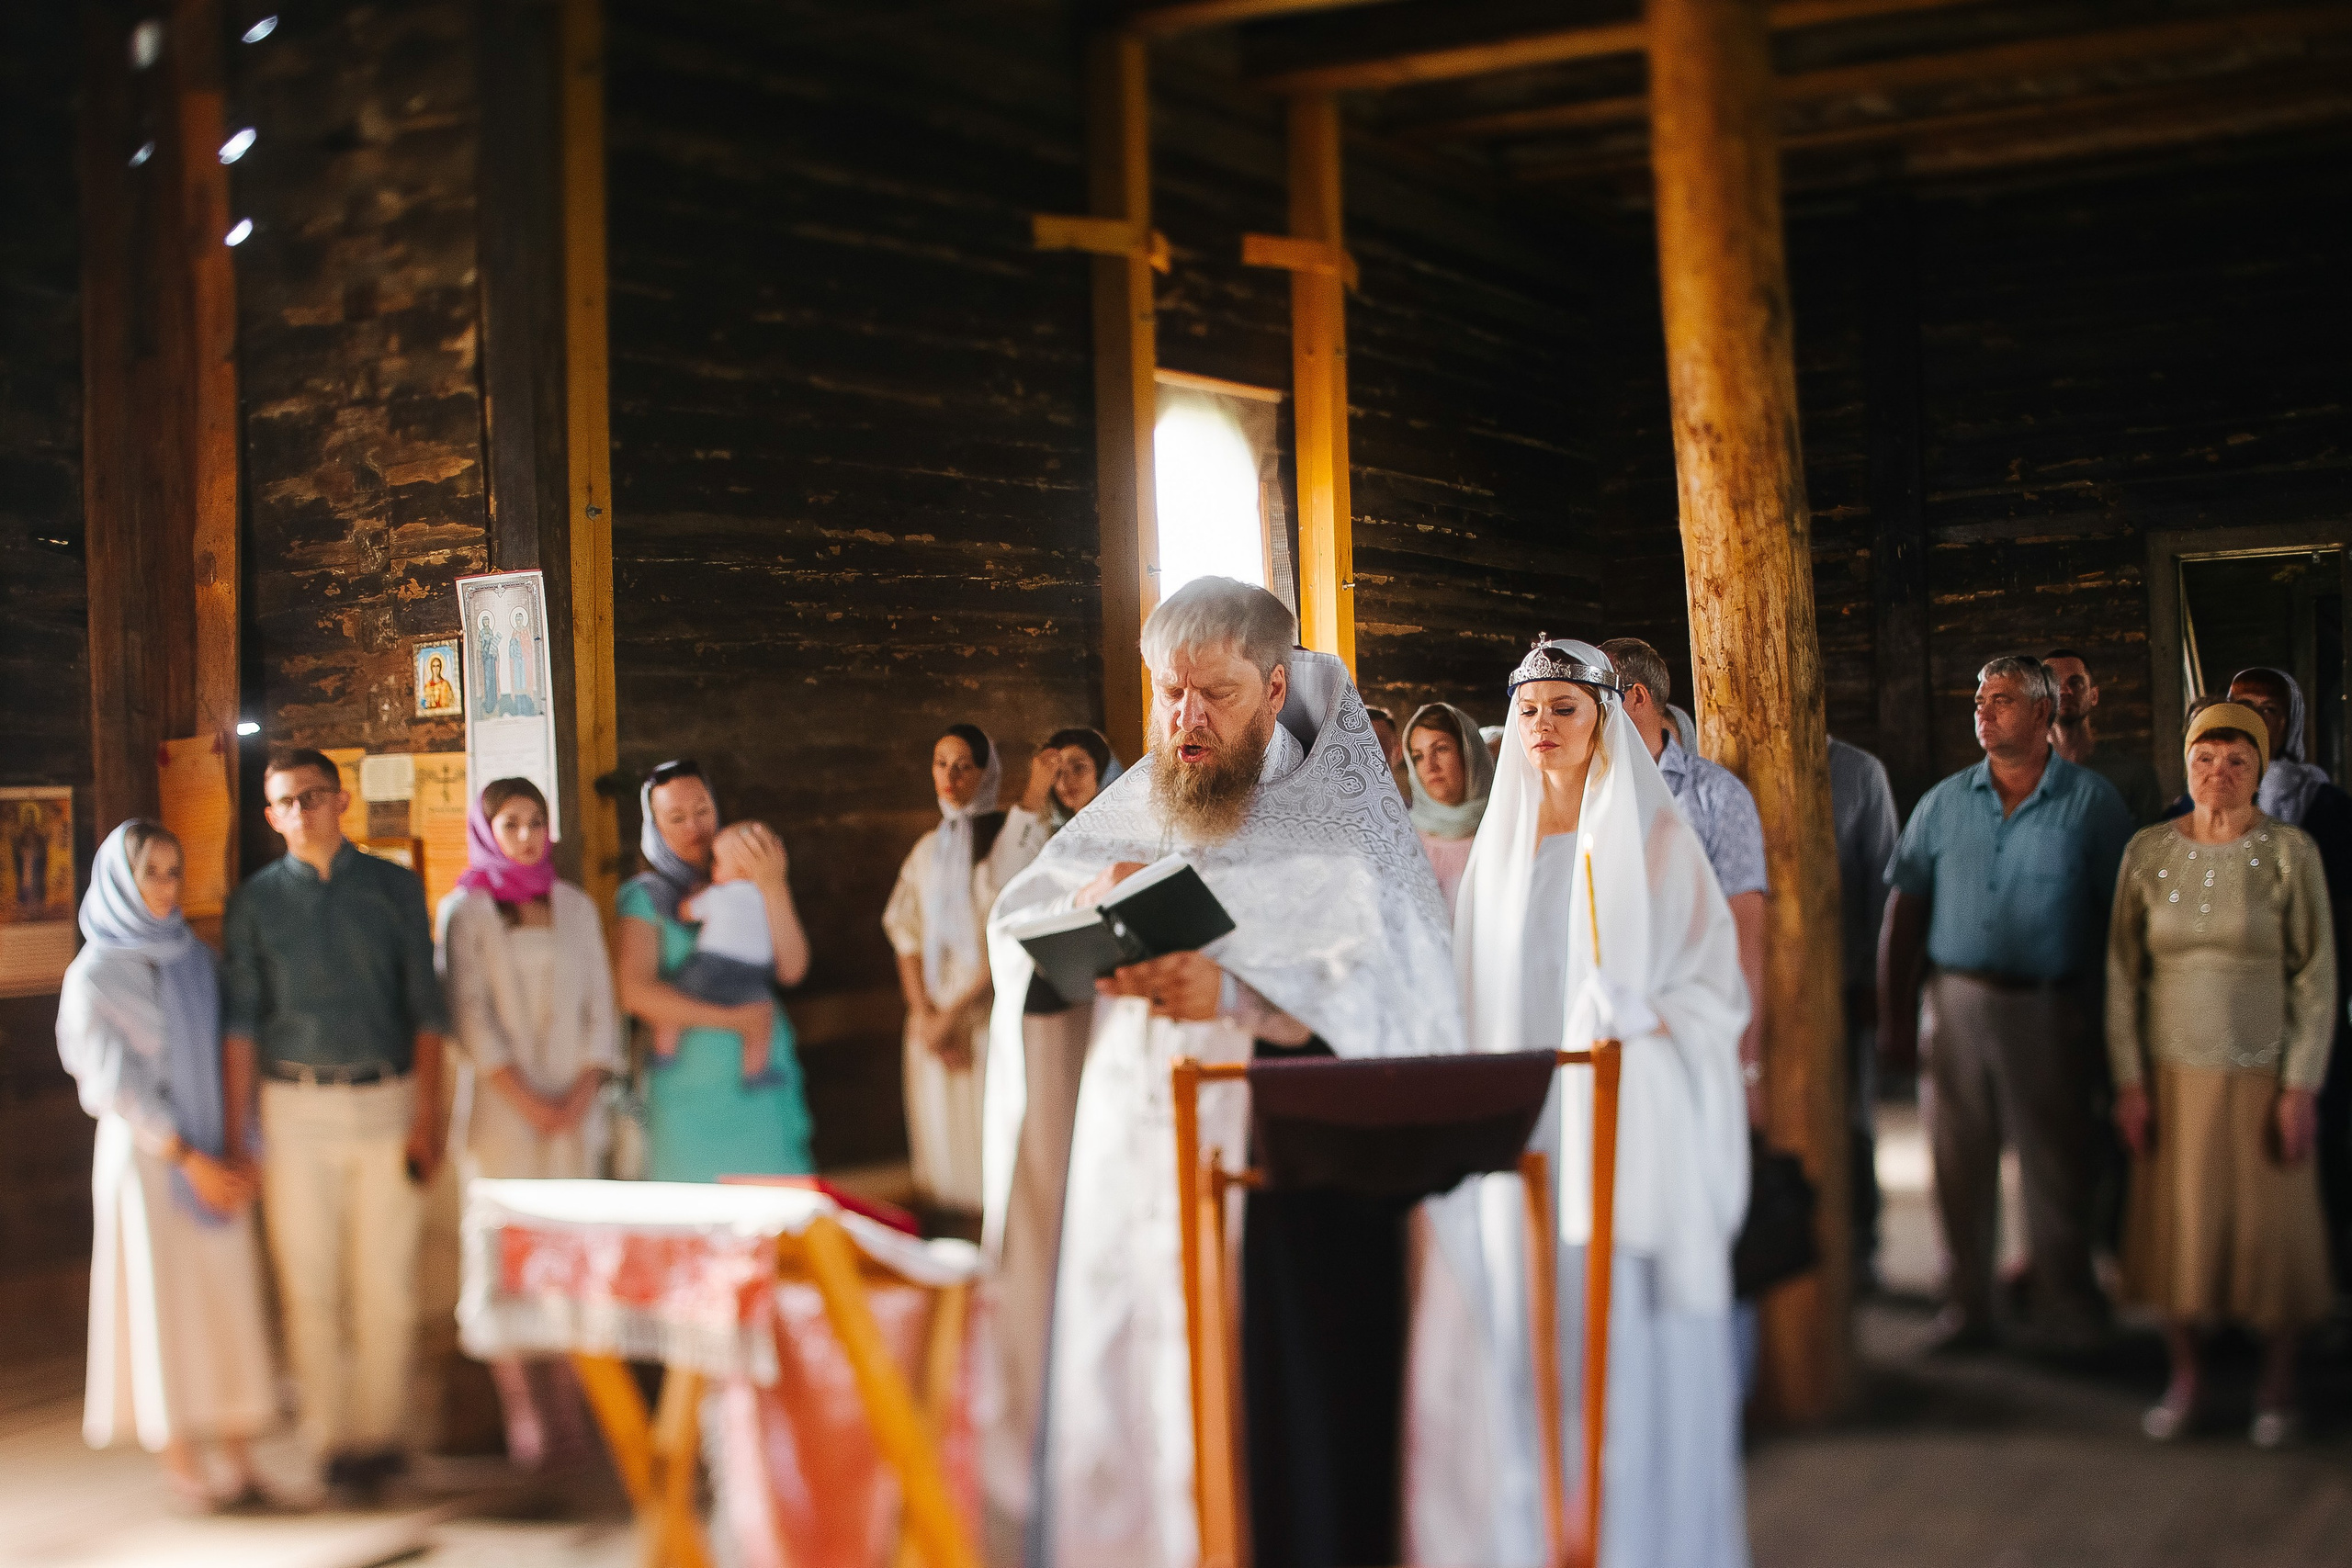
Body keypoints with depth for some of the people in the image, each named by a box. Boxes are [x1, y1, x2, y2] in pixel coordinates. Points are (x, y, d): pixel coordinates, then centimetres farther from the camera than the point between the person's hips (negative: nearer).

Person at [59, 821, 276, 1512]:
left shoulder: (196, 958, 9)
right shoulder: (94, 976, -6)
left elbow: (226, 1058, 8)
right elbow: (118, 1085, -10)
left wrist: (240, 1151, -3)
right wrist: (190, 1160, -12)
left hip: (215, 1156, 5)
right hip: (145, 1156, -4)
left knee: (228, 1297, 3)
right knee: (163, 1305, 0)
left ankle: (237, 1455, 8)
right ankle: (181, 1466, 7)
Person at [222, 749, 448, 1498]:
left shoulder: (394, 887, 6)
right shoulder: (256, 901, 6)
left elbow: (426, 1007, 4)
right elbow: (241, 1022, 3)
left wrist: (428, 1116, -3)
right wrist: (236, 1132, -4)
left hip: (388, 1098, 0)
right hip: (296, 1105, 0)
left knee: (386, 1281, 2)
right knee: (309, 1283, 1)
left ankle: (380, 1431, 13)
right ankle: (331, 1438, 10)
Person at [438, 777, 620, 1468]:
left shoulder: (576, 906, 13)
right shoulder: (466, 910, 2)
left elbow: (601, 1006, 10)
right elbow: (469, 1015, -4)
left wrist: (582, 1094, -3)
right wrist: (526, 1100, -11)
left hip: (573, 1108, 3)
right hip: (501, 1108, -3)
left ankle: (570, 1412, 4)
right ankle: (524, 1417, -2)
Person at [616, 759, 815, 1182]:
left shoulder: (743, 885, 8)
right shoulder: (644, 897, 0)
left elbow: (791, 969, -2)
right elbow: (637, 992, -12)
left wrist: (774, 888, -15)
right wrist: (734, 1018, -12)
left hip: (763, 1082, 3)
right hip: (689, 1095, -2)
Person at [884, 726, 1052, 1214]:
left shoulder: (1010, 836, -2)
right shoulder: (928, 849, 13)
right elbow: (907, 934, 7)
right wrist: (924, 1015, -3)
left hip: (989, 1011, -5)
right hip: (934, 1018, 5)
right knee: (940, 1137, 5)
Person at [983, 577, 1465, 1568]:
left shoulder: (1336, 811, 1)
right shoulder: (1128, 813, 15)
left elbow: (1386, 984, -13)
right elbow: (1012, 925, 10)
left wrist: (1232, 992, -26)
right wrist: (1090, 906, -12)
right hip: (1136, 1154, 4)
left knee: (1286, 1403, -5)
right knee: (1132, 1392, 3)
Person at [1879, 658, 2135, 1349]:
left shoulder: (2092, 801, 0)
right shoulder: (1944, 803, 8)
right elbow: (1905, 909, 9)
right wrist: (1895, 1013, 4)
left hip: (2049, 1008, -2)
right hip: (1957, 1001, 3)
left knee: (2056, 1164, 3)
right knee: (1960, 1164, 7)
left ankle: (2067, 1308, 18)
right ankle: (1967, 1310, 17)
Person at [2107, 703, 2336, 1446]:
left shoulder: (2289, 852, -7)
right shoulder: (2148, 852, -1)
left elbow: (2316, 975, -6)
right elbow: (2124, 973, 3)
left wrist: (2302, 1086, -9)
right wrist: (2129, 1079, -1)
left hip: (2262, 1072, -2)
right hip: (2173, 1071, 2)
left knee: (2270, 1224, 5)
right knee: (2175, 1221, 7)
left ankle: (2277, 1381, 24)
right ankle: (2183, 1375, 24)